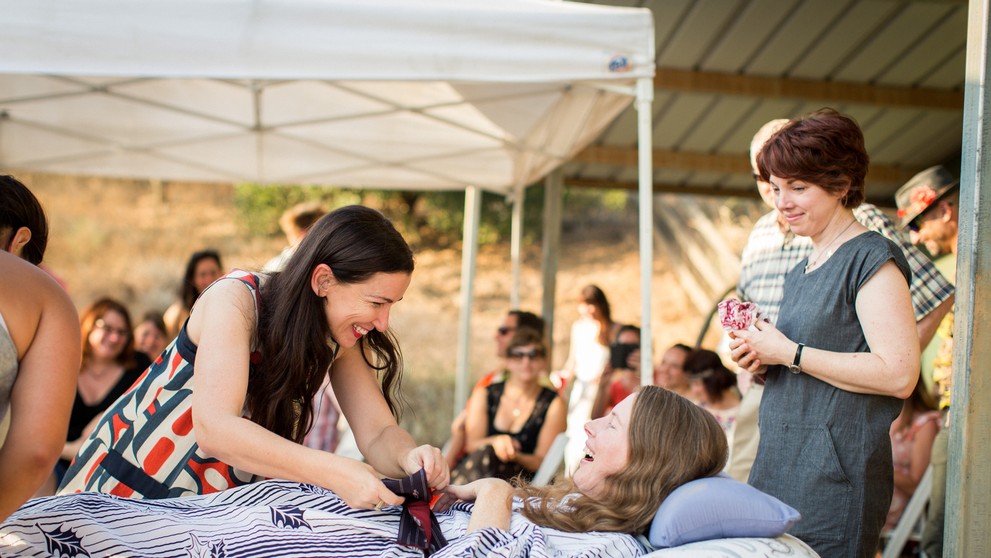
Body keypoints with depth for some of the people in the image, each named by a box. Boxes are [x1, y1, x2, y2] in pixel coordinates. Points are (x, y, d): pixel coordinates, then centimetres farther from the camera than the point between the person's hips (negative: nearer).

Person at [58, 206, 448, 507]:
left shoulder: (340, 336, -5)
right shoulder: (236, 299, -23)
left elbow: (379, 433, -9)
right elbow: (214, 428, -35)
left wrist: (409, 458, -33)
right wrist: (334, 473, -45)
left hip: (218, 504, 6)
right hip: (128, 488, -6)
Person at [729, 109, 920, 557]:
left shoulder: (872, 259, -7)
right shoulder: (799, 274, 19)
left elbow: (898, 375, -19)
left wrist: (789, 353, -14)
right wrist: (761, 363, 4)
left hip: (835, 479, -8)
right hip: (778, 470, 8)